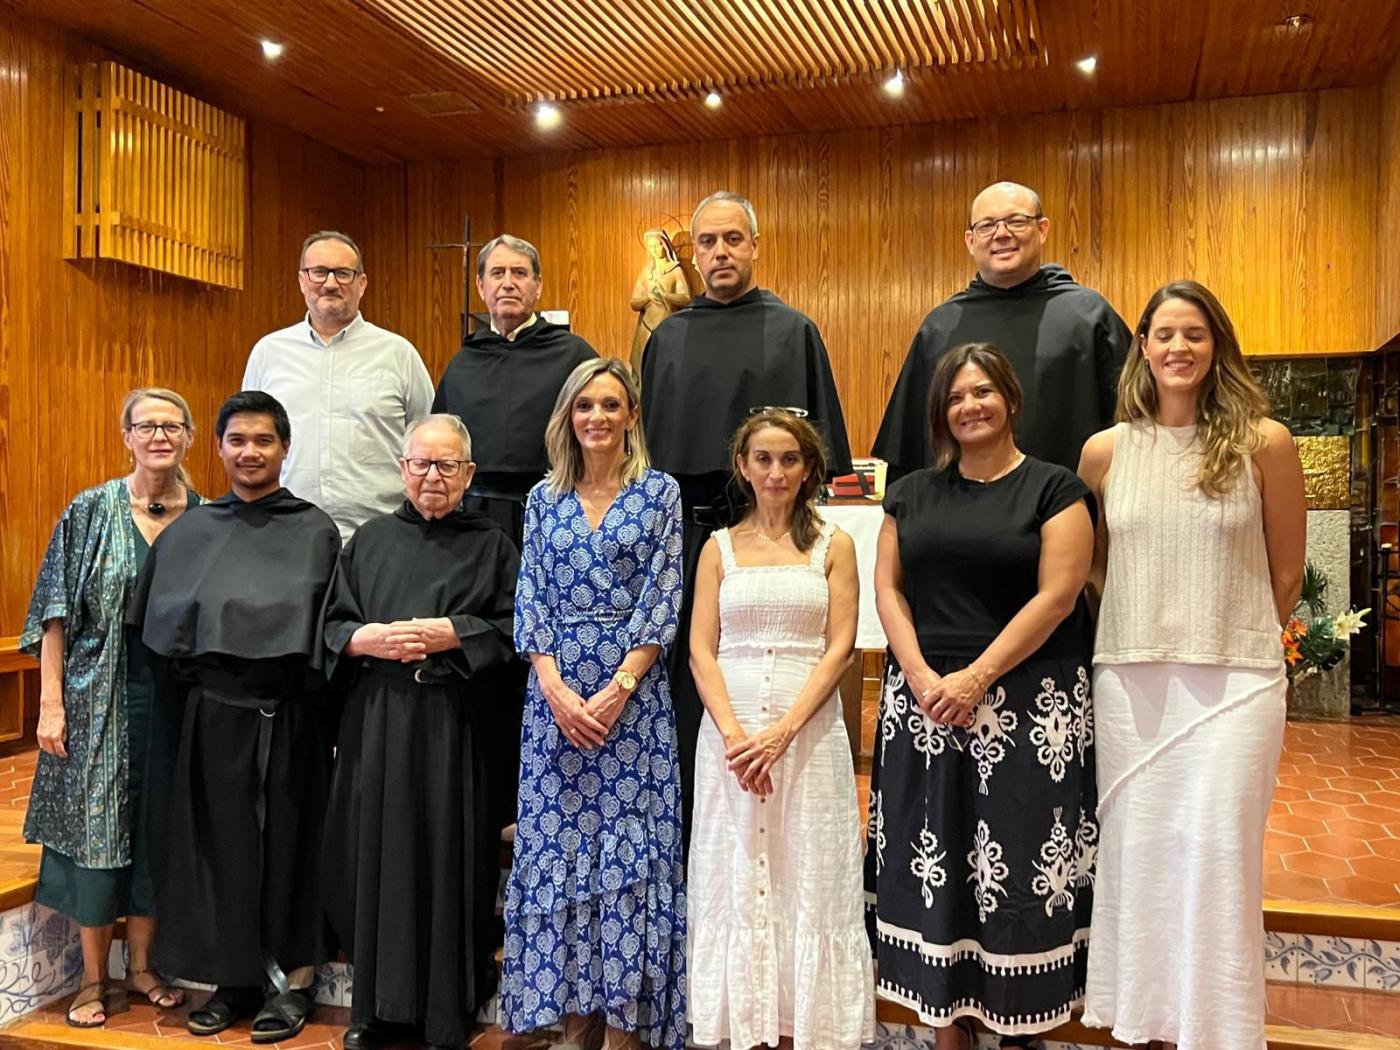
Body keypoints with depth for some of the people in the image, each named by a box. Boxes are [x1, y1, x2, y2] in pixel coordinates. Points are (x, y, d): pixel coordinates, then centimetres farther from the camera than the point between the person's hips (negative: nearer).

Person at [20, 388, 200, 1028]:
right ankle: (93, 979, 19)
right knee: (96, 827, 4)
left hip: (175, 697, 2)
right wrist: (50, 703, -8)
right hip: (101, 696, -2)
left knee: (157, 828, 9)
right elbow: (58, 613, -3)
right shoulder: (91, 511, -2)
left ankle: (141, 965, 25)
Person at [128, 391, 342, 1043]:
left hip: (289, 714, -3)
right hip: (214, 712, 3)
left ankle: (295, 981, 17)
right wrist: (194, 671, 2)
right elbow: (161, 624, 12)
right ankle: (236, 978, 22)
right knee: (222, 841, 7)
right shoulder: (191, 531, 9)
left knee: (289, 841, 4)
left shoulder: (315, 531, 0)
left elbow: (329, 629, -1)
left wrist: (300, 677, -9)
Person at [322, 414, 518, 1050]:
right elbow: (332, 624, 10)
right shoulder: (370, 541, 14)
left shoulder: (491, 546, 8)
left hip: (453, 728, -2)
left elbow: (515, 628, 0)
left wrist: (450, 634, -11)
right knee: (377, 855, 4)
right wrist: (372, 639, -9)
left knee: (449, 859, 0)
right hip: (376, 722, 2)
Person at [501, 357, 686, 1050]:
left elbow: (663, 598, -4)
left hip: (633, 693, -3)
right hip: (554, 692, 3)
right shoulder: (543, 499, 10)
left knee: (628, 843, -1)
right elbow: (529, 601, 4)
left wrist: (618, 690, -13)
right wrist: (557, 690, -9)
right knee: (557, 843, 4)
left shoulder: (660, 492, 3)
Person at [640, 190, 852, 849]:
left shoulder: (794, 332, 5)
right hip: (681, 528, 3)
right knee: (684, 685, 5)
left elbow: (823, 439, 3)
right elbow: (645, 436, 16)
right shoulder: (668, 337, 14)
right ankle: (687, 834, 15)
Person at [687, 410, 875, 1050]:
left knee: (808, 877, 2)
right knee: (735, 875, 4)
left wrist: (783, 731, -14)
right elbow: (701, 648, 2)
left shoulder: (833, 546, 6)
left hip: (809, 728, -1)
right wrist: (733, 733, -12)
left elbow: (840, 647, -2)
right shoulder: (720, 548, 10)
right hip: (729, 727, 1)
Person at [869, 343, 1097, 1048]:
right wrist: (922, 677, -9)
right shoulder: (911, 494, 12)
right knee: (934, 865, 6)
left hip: (1028, 710, -3)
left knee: (1017, 868, 0)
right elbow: (887, 590, 7)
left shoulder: (1053, 488, 1)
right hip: (922, 705, 4)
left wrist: (976, 679, -16)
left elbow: (1056, 596, -9)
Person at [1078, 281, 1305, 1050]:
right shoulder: (1104, 451, 3)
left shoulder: (1264, 444, -4)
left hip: (1234, 684, -2)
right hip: (1128, 683, 3)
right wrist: (1141, 633, 9)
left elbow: (1285, 576, 4)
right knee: (1134, 851, 8)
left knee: (1218, 856, 0)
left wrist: (1232, 642, 8)